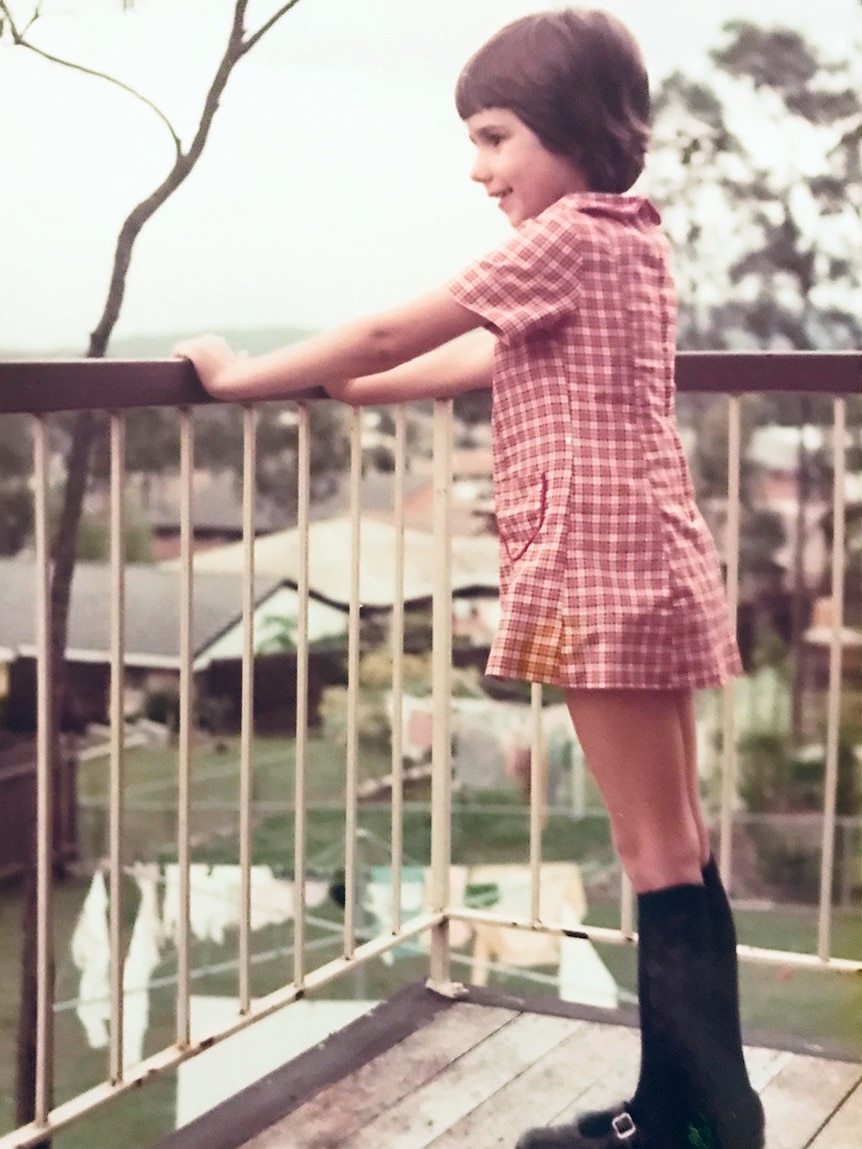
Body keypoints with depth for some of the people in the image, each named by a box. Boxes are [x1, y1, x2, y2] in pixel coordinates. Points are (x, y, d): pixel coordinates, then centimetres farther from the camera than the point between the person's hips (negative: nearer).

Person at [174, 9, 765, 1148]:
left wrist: (248, 376, 0)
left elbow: (391, 334, -10)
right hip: (647, 572, 10)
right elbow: (483, 361, 22)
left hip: (606, 575, -10)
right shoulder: (629, 236, 16)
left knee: (660, 856, -4)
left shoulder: (567, 236, -12)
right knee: (677, 848, 11)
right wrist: (345, 387, 22)